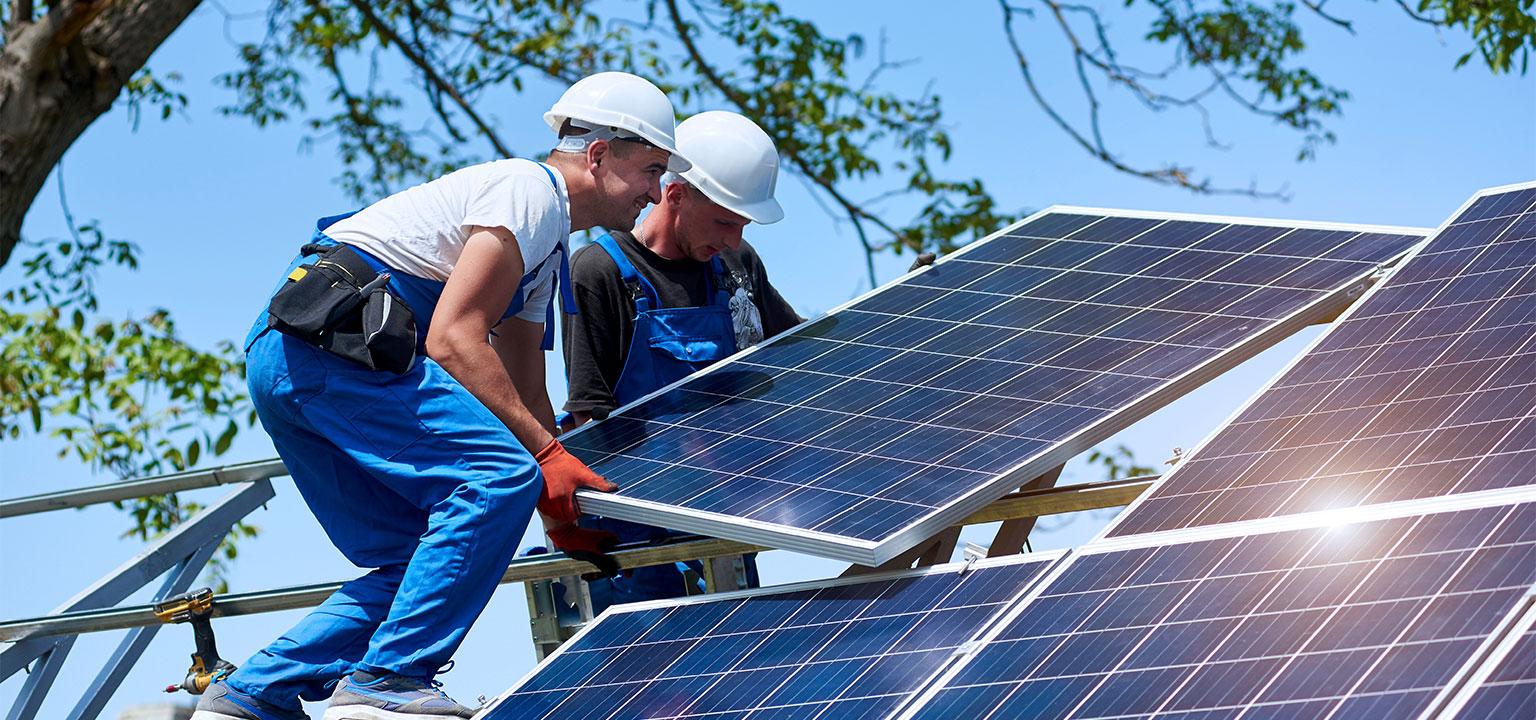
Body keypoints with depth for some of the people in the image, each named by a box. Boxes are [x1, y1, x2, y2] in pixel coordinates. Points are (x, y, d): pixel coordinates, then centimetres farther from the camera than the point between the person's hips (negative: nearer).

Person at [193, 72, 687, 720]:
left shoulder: (547, 252, 27)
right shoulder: (529, 190, -5)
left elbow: (522, 397, 25)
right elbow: (452, 339, -16)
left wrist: (563, 506, 11)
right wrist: (547, 454, -17)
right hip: (330, 340, -11)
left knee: (419, 562, 10)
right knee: (499, 475, -20)